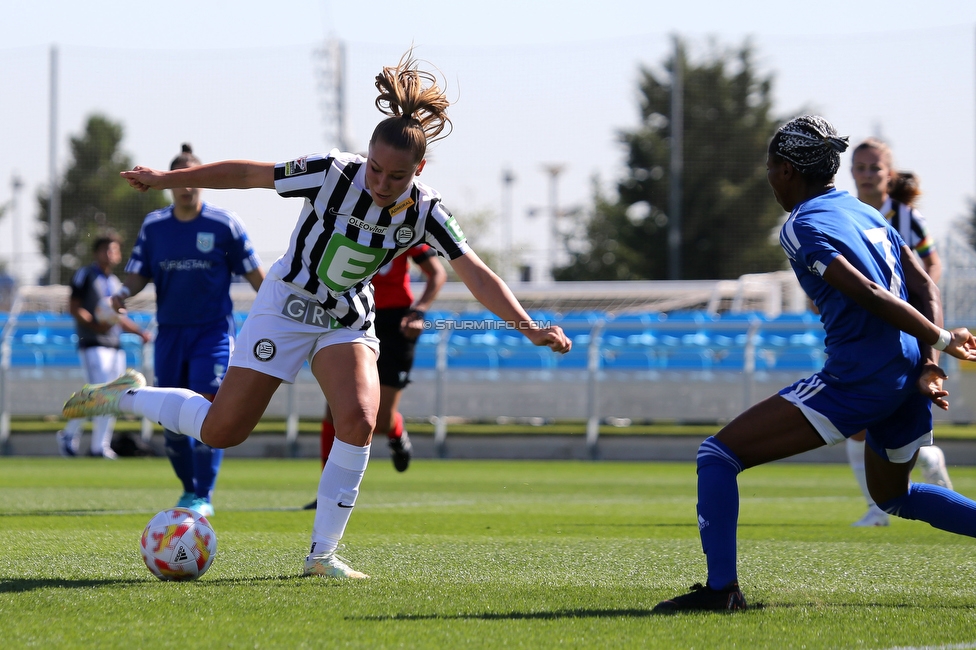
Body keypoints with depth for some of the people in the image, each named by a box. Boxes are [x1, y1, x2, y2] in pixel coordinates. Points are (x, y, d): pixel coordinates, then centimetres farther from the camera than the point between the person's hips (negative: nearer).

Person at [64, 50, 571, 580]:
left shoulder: (424, 212, -16)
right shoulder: (335, 174, -24)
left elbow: (476, 276, -17)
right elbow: (249, 174, -14)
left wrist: (530, 328, -29)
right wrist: (166, 179, -9)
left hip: (349, 322, 3)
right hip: (287, 307, -3)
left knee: (359, 418, -23)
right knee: (220, 431, -5)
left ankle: (322, 553, -11)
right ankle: (126, 396, 23)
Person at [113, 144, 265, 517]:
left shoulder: (224, 224, -3)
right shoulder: (153, 226, 5)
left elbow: (254, 273, 2)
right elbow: (139, 273, 5)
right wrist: (125, 292, -17)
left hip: (213, 329, -3)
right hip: (170, 330, 4)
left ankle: (204, 496, -9)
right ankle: (189, 489, 23)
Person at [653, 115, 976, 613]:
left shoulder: (803, 227, -9)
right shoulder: (865, 213, 16)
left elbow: (873, 297, -18)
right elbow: (925, 288, 10)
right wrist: (930, 365, 3)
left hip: (857, 381, -9)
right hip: (908, 382, 9)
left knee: (718, 455, -4)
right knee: (892, 495, 33)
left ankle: (721, 587, -13)